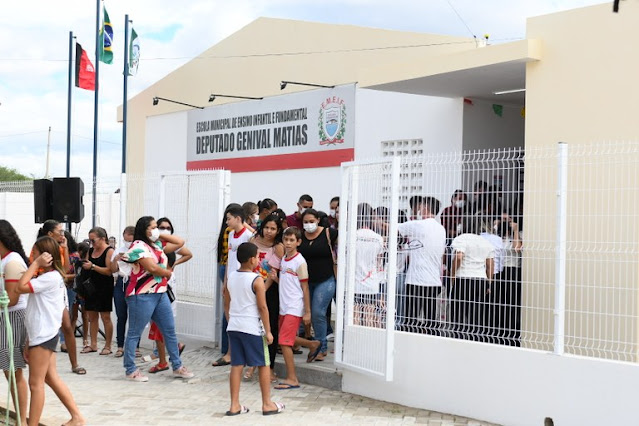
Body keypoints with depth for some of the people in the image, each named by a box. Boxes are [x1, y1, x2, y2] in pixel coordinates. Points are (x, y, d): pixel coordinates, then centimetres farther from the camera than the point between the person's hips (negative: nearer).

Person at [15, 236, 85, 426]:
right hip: (44, 334, 10)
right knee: (52, 378, 14)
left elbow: (20, 288, -22)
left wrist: (35, 264, -18)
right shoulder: (52, 276, 14)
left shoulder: (50, 277, -17)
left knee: (35, 383, -4)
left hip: (43, 335, -10)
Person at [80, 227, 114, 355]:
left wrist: (92, 266, -21)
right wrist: (84, 265, 1)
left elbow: (109, 271, -18)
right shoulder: (91, 250, 12)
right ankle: (93, 344, 13)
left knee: (105, 317, -3)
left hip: (105, 288, -7)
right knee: (92, 316, 8)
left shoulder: (109, 251, -9)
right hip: (92, 287, 7)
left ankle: (108, 346, 3)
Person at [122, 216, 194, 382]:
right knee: (134, 333, 1)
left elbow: (180, 242, 19)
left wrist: (161, 236, 10)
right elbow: (152, 267, -21)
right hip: (142, 295, -9)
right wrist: (168, 273, -3)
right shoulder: (138, 246, -11)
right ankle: (131, 370, 8)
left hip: (160, 293, 9)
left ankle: (177, 367, 19)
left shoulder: (157, 245, 14)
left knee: (170, 330, 11)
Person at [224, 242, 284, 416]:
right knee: (263, 365, 7)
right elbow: (262, 307, -13)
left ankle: (234, 405, 10)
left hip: (234, 327, 6)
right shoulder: (257, 280, -13)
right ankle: (267, 404, 12)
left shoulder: (230, 277, 5)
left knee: (236, 365, 9)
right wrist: (268, 331, -7)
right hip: (252, 328, -6)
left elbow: (227, 304, 12)